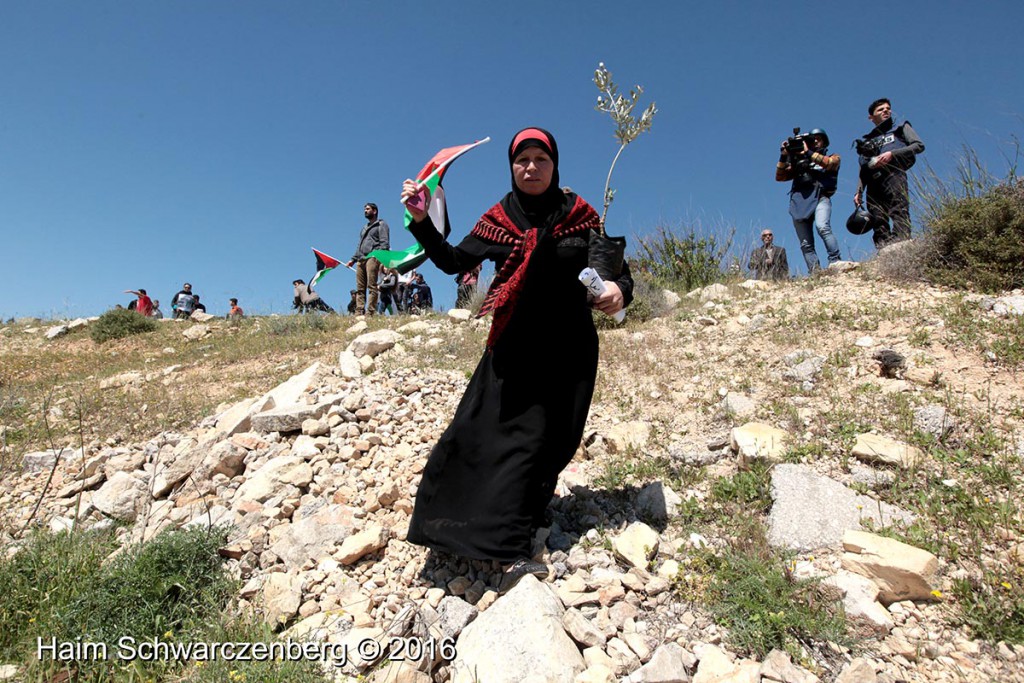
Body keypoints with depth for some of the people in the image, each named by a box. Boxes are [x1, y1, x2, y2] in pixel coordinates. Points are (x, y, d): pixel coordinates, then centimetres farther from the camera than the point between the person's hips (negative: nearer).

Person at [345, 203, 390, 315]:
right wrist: (353, 259, 21)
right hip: (361, 260, 8)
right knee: (360, 288, -1)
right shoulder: (364, 228, 33)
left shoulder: (381, 225, 9)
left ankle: (370, 312, -20)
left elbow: (384, 243, -4)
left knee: (372, 287, -14)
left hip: (372, 258, -8)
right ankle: (359, 312, -4)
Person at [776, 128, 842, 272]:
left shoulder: (833, 157, 24)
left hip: (820, 197, -3)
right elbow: (779, 177, 20)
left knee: (822, 227, -31)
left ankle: (836, 263, -31)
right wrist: (784, 155, 11)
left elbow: (828, 163, -1)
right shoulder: (799, 162, 30)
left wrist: (808, 152, 0)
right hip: (799, 201, 3)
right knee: (806, 244, -8)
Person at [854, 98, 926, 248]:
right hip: (873, 182, 3)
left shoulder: (901, 128, 27)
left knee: (898, 211, -24)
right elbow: (863, 172, 26)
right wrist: (858, 192, 10)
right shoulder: (867, 140, 34)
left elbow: (919, 145, 10)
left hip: (893, 172, -3)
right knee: (878, 222, -12)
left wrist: (892, 153, -5)